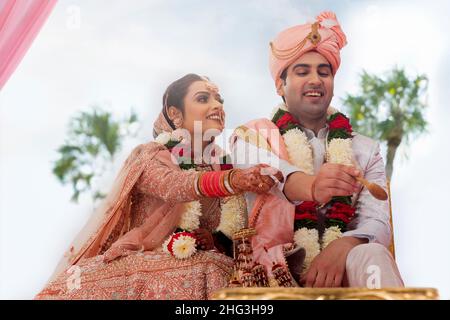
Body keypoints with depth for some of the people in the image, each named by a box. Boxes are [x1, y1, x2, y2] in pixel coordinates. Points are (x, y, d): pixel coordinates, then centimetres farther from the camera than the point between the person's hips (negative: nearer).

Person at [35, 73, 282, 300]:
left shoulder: (224, 166, 9)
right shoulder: (149, 156, -5)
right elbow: (175, 186, -29)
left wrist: (216, 239, -12)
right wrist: (235, 180, -47)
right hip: (136, 266, -3)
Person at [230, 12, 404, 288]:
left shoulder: (366, 150, 15)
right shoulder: (253, 138, 8)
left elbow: (378, 223, 1)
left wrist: (343, 247, -23)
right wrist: (309, 186, -41)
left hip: (345, 267, 2)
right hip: (279, 273, -1)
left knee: (371, 255, -32)